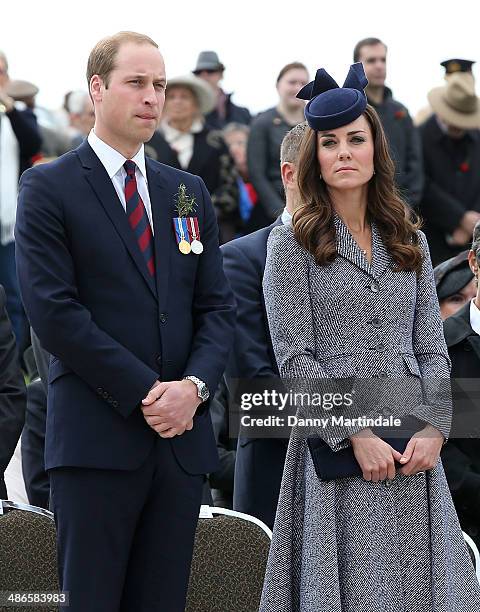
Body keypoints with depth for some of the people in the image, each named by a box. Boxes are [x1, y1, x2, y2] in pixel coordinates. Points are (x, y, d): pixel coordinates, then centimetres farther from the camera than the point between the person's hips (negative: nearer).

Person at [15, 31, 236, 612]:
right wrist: (145, 392, -13)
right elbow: (53, 311, -10)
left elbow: (217, 305, 12)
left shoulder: (188, 192, 16)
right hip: (96, 437, -5)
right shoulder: (48, 188, -1)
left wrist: (195, 385, -7)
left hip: (182, 435, 5)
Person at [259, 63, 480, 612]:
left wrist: (433, 428, -5)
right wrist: (356, 434, -14)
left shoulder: (410, 243, 13)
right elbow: (295, 359, -6)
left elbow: (433, 351, 11)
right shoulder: (291, 244, 0)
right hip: (335, 448, -4)